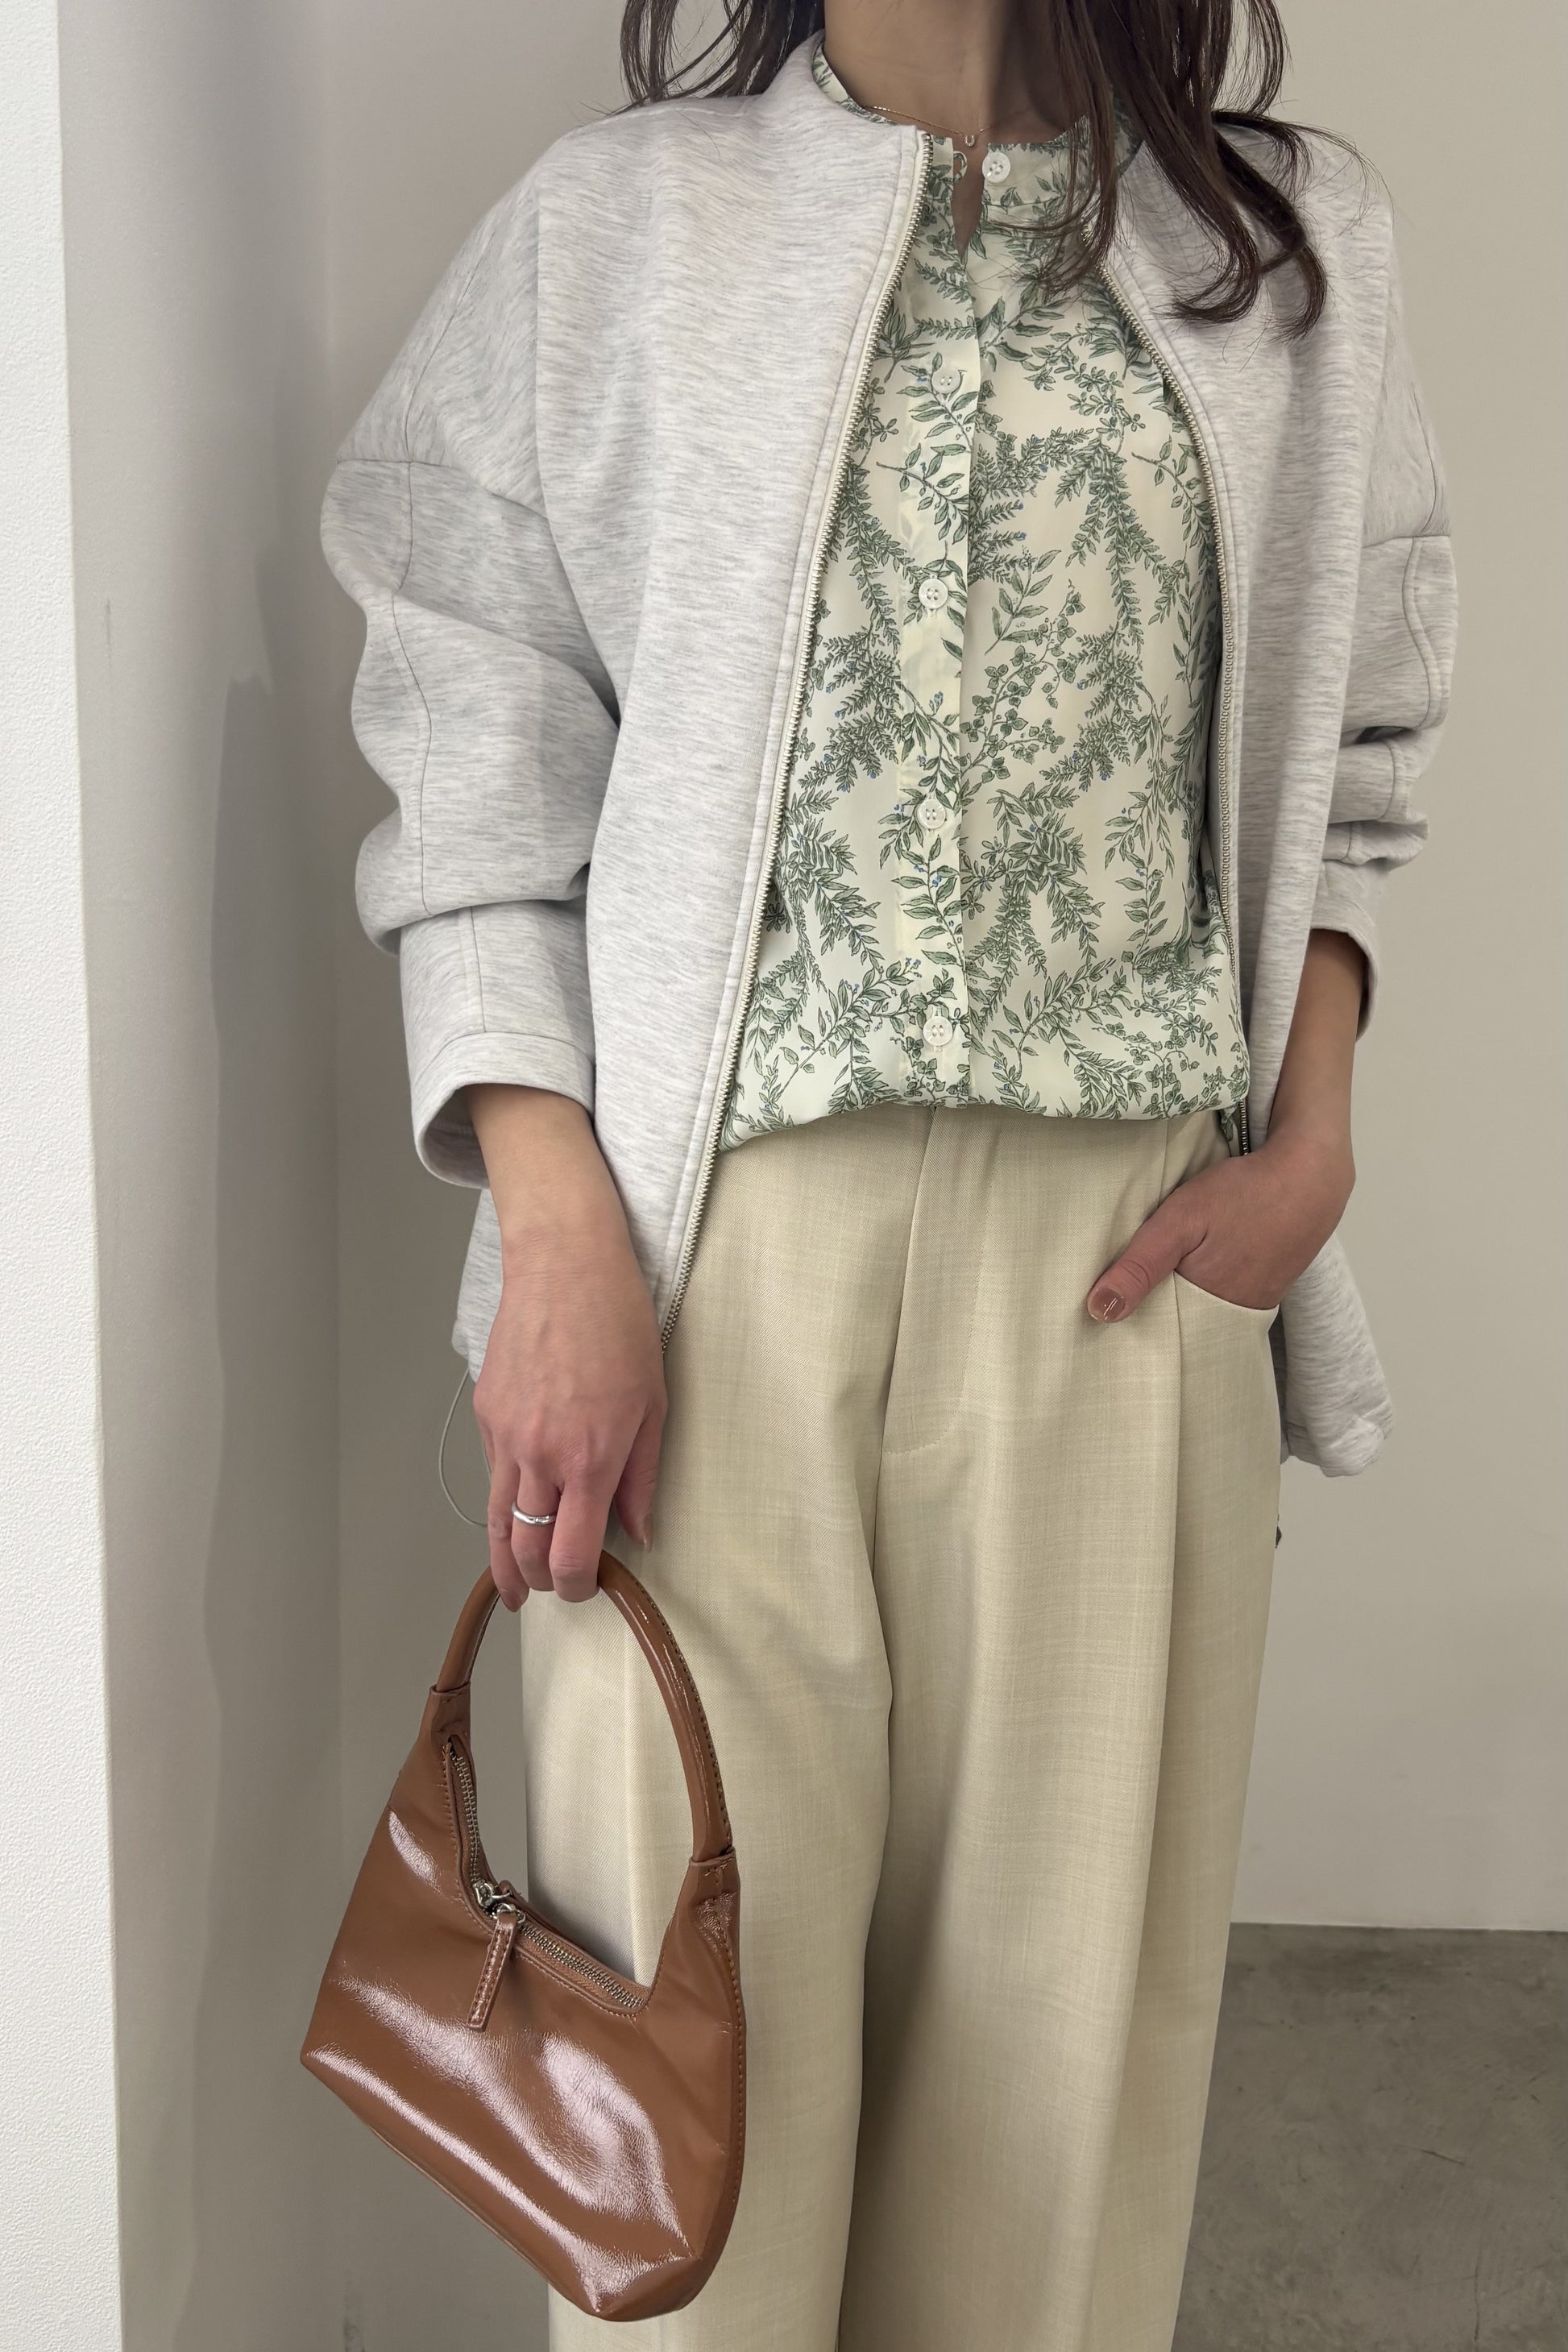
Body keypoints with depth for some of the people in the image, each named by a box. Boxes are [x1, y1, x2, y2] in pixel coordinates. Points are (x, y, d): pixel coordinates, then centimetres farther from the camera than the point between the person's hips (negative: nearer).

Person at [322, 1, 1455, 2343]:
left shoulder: (1301, 242, 13)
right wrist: (560, 1237, -8)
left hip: (1125, 1250, 2)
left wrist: (1314, 1141, 3)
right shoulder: (612, 225, 6)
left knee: (1069, 1939, 9)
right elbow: (476, 766, 2)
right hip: (716, 1237, -1)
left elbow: (1345, 755, 16)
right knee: (706, 1919, 4)